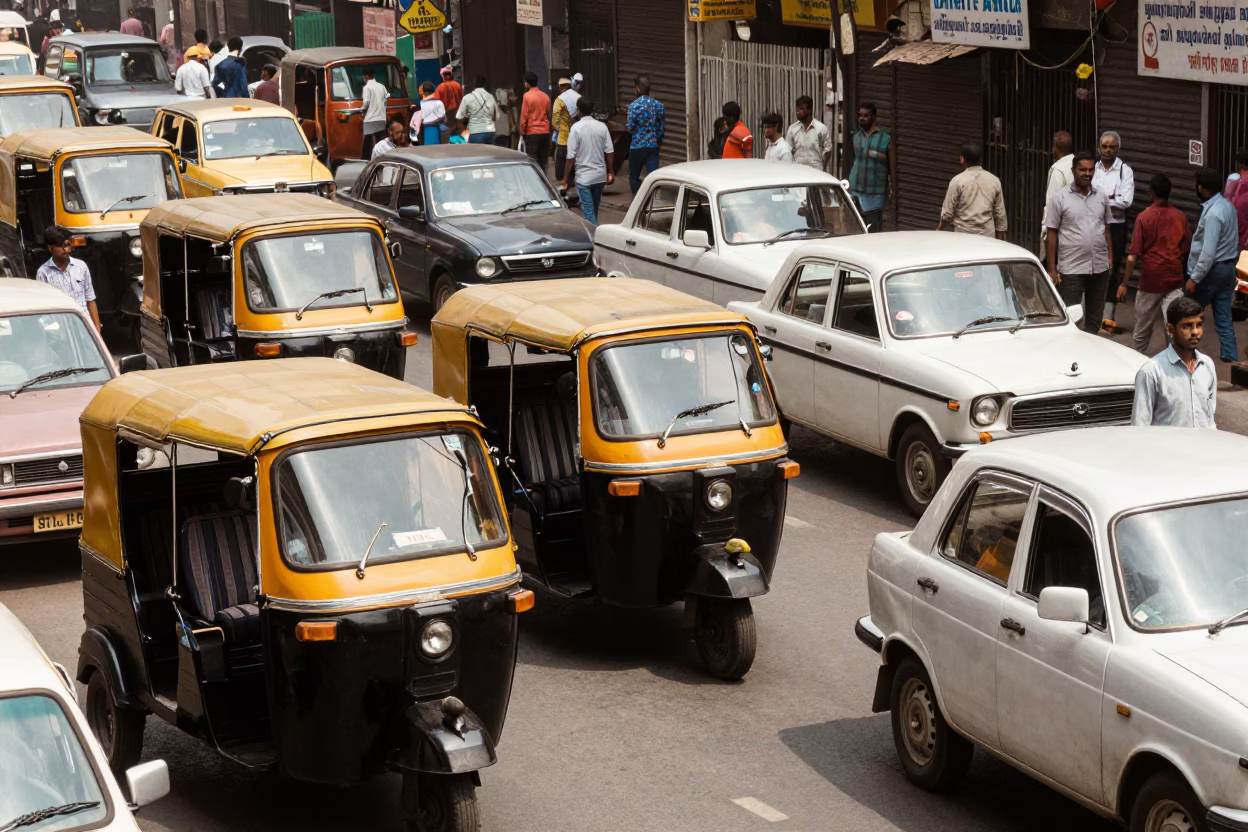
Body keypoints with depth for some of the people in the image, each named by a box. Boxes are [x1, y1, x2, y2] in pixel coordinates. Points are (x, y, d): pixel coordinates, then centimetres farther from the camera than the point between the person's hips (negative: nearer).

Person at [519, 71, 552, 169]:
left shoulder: (527, 96, -9)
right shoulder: (546, 96, 6)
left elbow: (524, 117, -8)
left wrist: (522, 131, 2)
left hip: (532, 133, -5)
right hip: (545, 132, 5)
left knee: (532, 161, -3)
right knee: (543, 162, 9)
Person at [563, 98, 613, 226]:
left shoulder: (576, 128, -12)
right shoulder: (602, 126, -1)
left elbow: (571, 156, -12)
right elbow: (609, 151, 1)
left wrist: (566, 177, -3)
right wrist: (611, 172, 13)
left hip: (584, 176, -5)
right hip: (600, 175, 5)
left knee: (588, 210, -2)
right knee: (594, 209, 19)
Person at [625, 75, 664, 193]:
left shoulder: (634, 105, -13)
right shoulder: (659, 105, 1)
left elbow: (630, 127, -10)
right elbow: (663, 127, 6)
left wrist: (626, 124, 12)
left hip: (637, 147, -3)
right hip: (653, 146, 3)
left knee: (634, 177, 14)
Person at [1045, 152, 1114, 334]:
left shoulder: (1102, 197, 8)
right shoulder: (1060, 198, -4)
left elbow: (1106, 229, 16)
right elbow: (1052, 235, -4)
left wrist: (1110, 258, 8)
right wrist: (1052, 269, -8)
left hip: (1099, 267, 4)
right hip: (1071, 268, -4)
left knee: (1095, 315, 11)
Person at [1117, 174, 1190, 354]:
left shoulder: (1144, 217, -9)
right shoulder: (1180, 217, 1)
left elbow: (1133, 255, -11)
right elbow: (1186, 250, 7)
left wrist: (1124, 284, -7)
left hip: (1150, 279, -2)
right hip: (1175, 279, 2)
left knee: (1142, 331, 12)